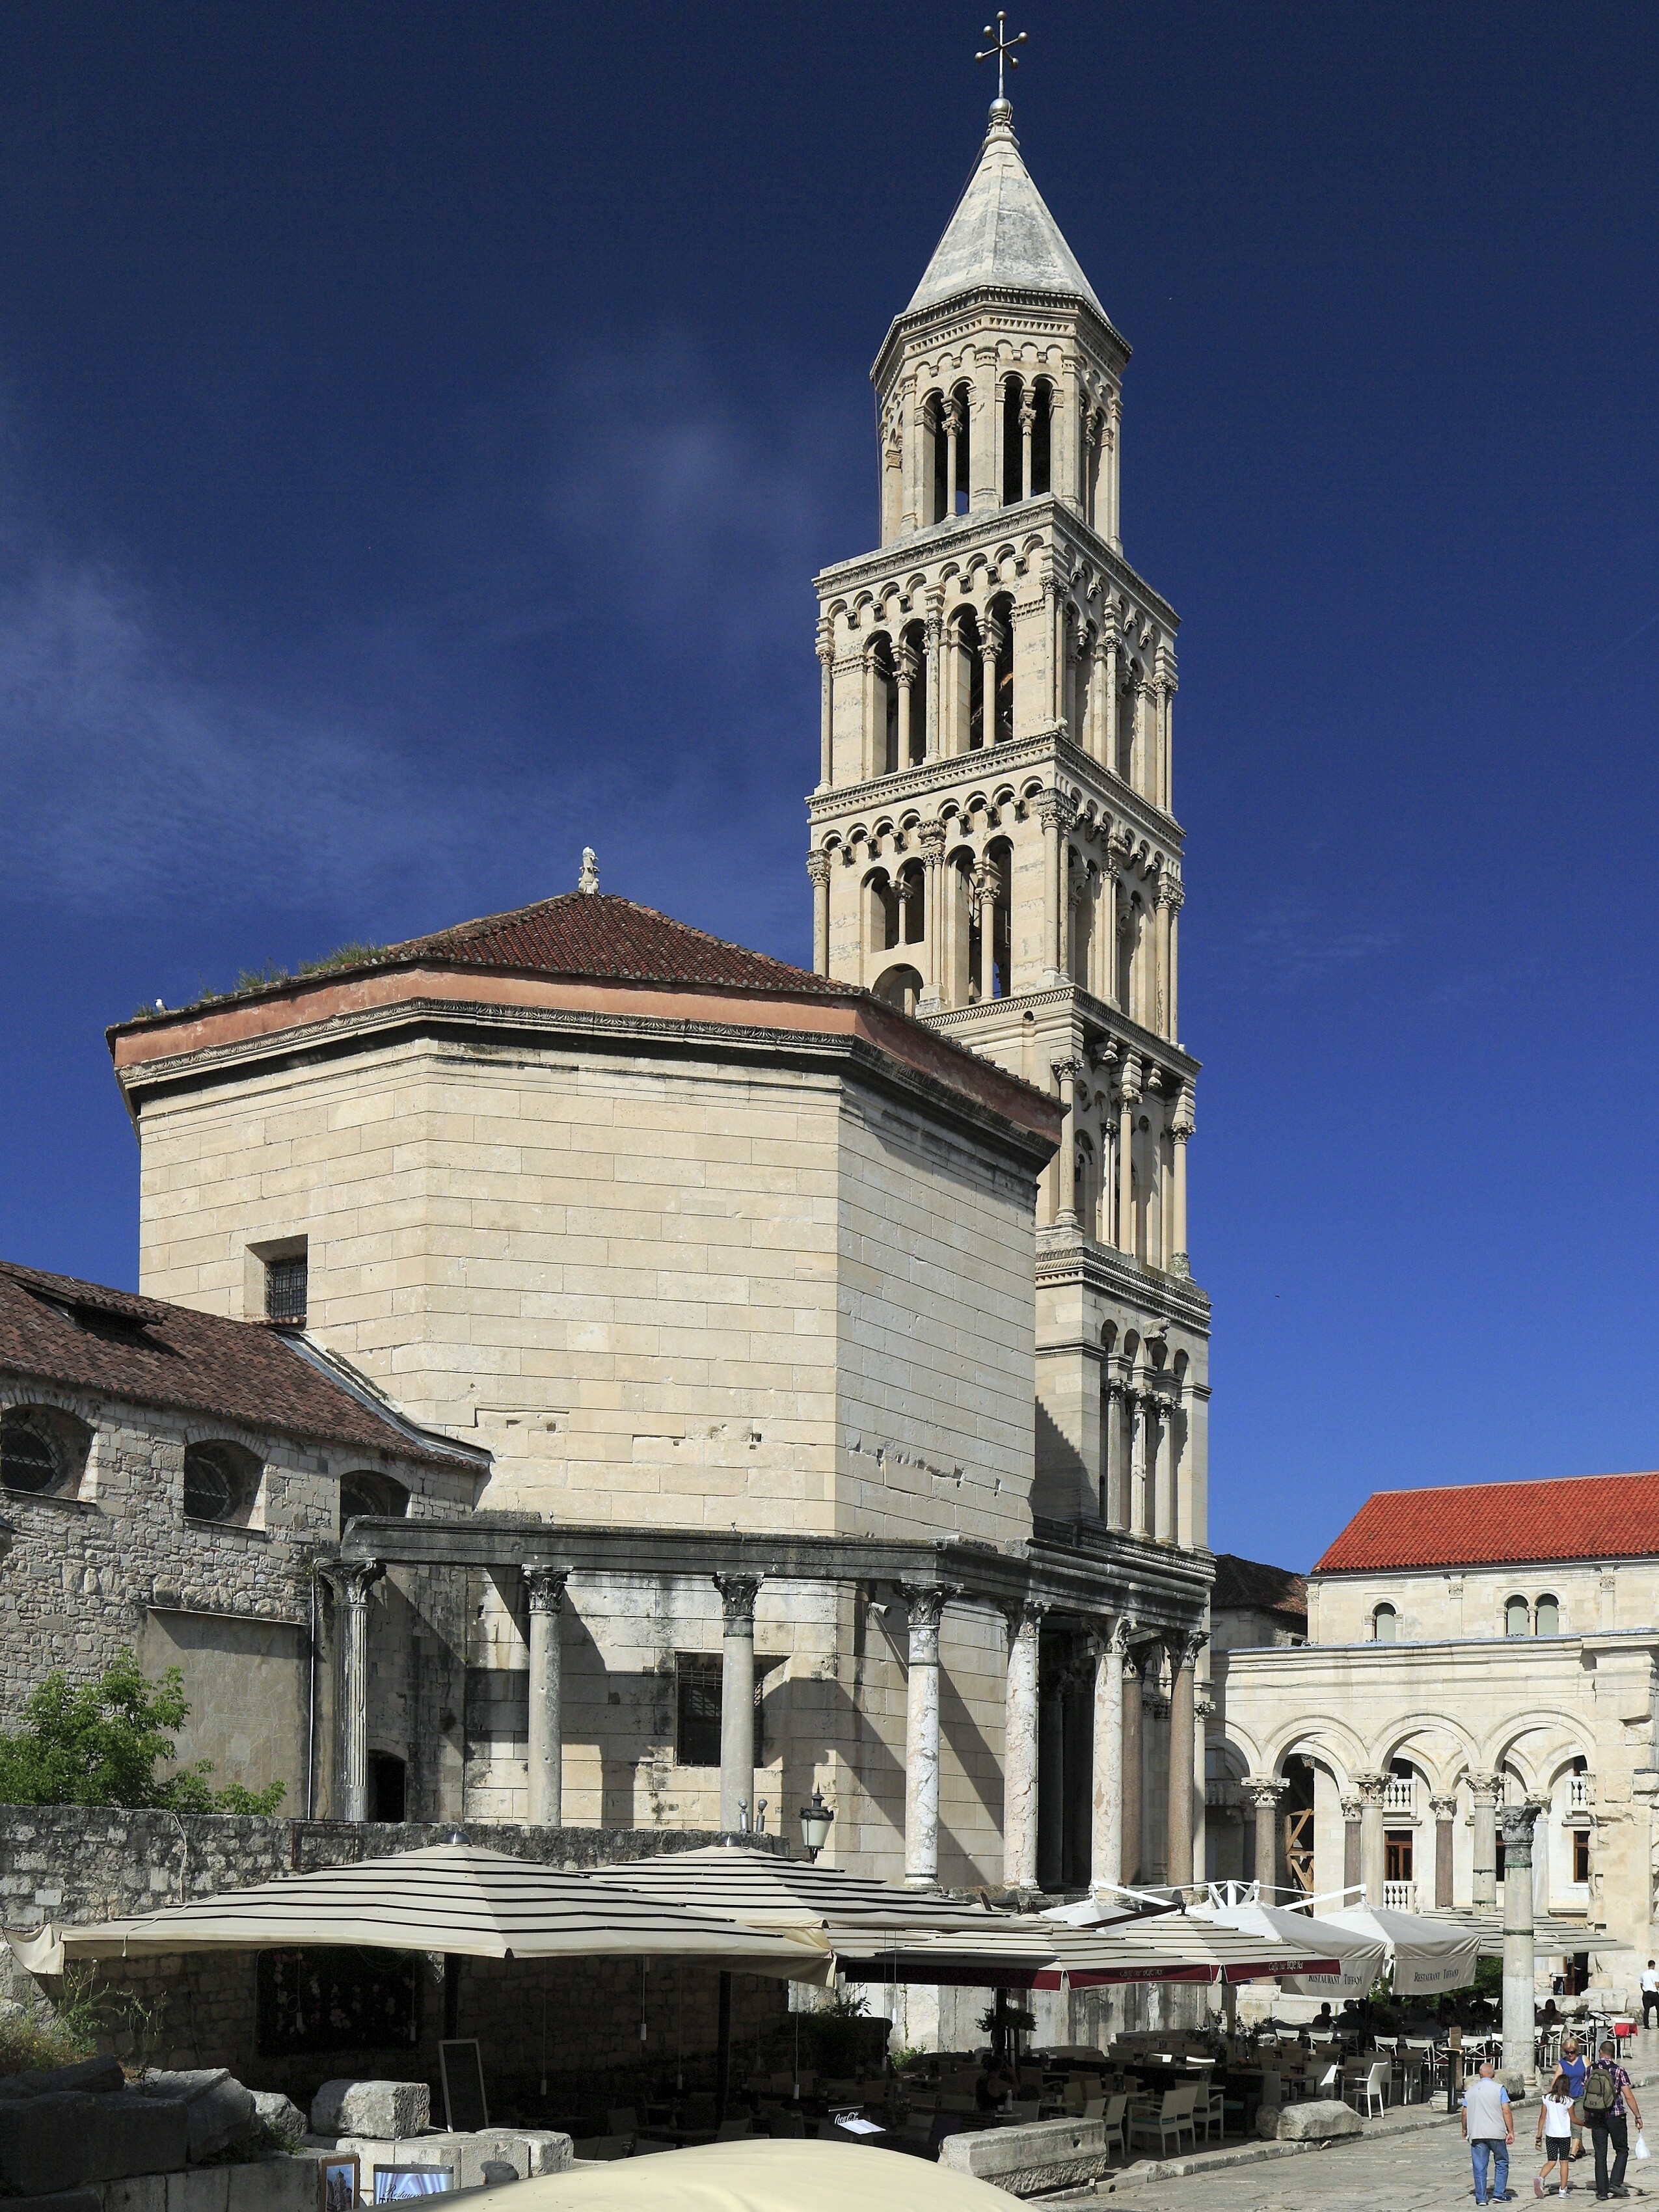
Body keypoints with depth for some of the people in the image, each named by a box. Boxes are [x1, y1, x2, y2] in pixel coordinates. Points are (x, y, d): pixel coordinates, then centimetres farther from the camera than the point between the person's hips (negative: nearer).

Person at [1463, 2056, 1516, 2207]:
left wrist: (1465, 2131, 27)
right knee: (1502, 2164, 14)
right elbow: (1506, 2112, -8)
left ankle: (1481, 2198, 3)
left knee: (1480, 2168, 5)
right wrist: (1511, 2132, -3)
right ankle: (1499, 2194, 9)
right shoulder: (1499, 2089, -2)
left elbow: (1465, 2113, 12)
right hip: (1497, 2133, -2)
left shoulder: (1471, 2091, 9)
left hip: (1476, 2134, 2)